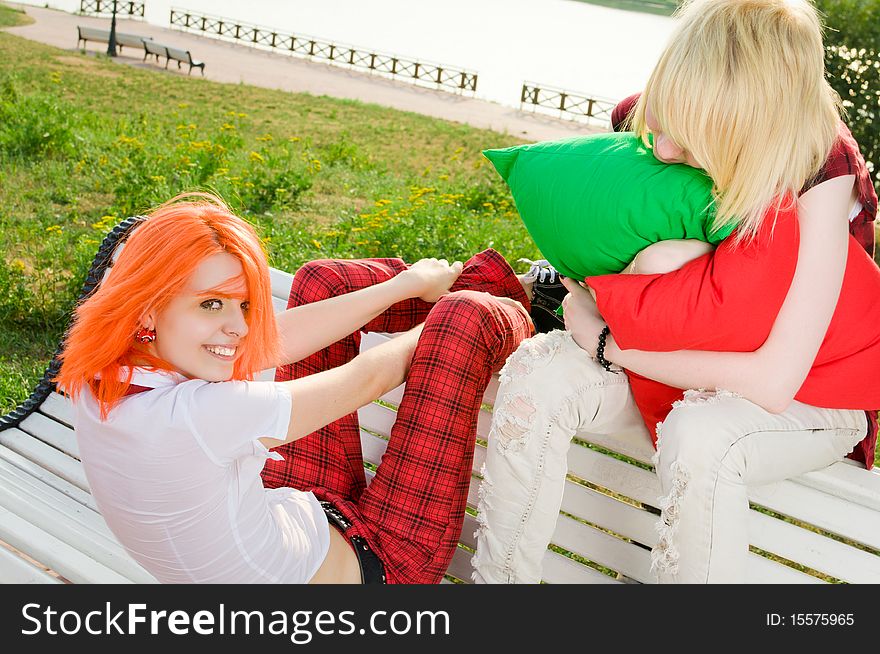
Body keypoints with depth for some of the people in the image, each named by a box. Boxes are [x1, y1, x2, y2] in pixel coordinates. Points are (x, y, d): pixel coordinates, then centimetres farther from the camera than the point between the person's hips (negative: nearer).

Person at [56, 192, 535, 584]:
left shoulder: (102, 378, -11)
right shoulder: (194, 416, -37)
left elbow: (279, 339, -7)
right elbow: (364, 379, -22)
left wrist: (407, 285, -2)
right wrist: (449, 317, -3)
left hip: (307, 512, 8)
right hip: (364, 568, -8)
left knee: (321, 280, 9)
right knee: (467, 315, -13)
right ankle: (513, 314, 26)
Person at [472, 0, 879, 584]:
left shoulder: (820, 179, -26)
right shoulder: (646, 130, -13)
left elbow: (774, 381, -29)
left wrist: (611, 344, -25)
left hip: (808, 399, -4)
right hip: (678, 368, 5)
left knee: (698, 433, -37)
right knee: (536, 372, -21)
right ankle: (497, 579, -10)